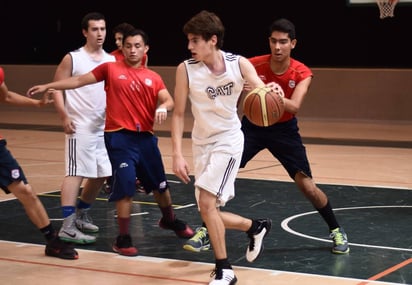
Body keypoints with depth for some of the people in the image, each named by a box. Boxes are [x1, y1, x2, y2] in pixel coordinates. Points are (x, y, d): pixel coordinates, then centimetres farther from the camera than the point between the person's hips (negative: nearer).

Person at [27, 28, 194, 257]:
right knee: (126, 188, -11)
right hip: (119, 137, -4)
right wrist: (48, 86, -2)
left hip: (146, 137, 4)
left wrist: (163, 108, -26)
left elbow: (168, 100, -2)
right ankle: (123, 239, 2)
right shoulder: (110, 69, 2)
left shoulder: (153, 77, 9)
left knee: (161, 184, 18)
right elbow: (79, 80, 3)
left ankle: (170, 220, 44)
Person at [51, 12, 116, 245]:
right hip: (80, 127, -7)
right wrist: (65, 117, -16)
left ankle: (81, 215, 31)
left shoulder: (112, 61, 10)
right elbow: (57, 88, -6)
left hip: (105, 127, 7)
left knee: (102, 174, 12)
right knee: (76, 173, -11)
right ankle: (68, 227, -13)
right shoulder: (72, 58, -6)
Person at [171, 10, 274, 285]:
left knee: (206, 202, -20)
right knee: (210, 211, 6)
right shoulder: (186, 69, -13)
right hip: (201, 143, 3)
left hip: (228, 139, -3)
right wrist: (177, 154, -17)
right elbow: (178, 114, -8)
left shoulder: (239, 63, -13)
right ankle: (255, 226, 35)